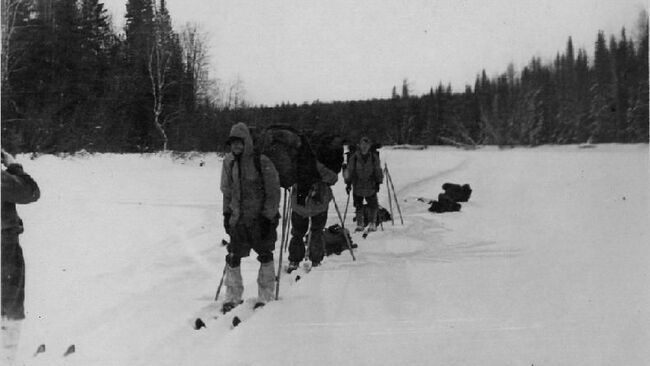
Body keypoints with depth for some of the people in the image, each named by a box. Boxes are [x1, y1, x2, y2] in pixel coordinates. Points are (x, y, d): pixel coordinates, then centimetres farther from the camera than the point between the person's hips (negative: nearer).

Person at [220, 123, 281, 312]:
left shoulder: (262, 162, -11)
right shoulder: (228, 162, 4)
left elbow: (273, 191, -9)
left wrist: (269, 215, -13)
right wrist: (226, 213, 13)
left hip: (260, 218, -4)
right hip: (237, 218, 4)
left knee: (265, 256, 4)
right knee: (233, 257, 3)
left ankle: (265, 296, 16)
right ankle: (233, 297, 16)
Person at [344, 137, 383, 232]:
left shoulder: (374, 156, -2)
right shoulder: (354, 156, -4)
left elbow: (378, 170, 6)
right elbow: (349, 170, 3)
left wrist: (378, 183, 3)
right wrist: (348, 183, 2)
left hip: (371, 185, 0)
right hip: (357, 185, 1)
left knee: (372, 204, 2)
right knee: (358, 205, 8)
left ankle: (372, 223, 15)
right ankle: (360, 224, 20)